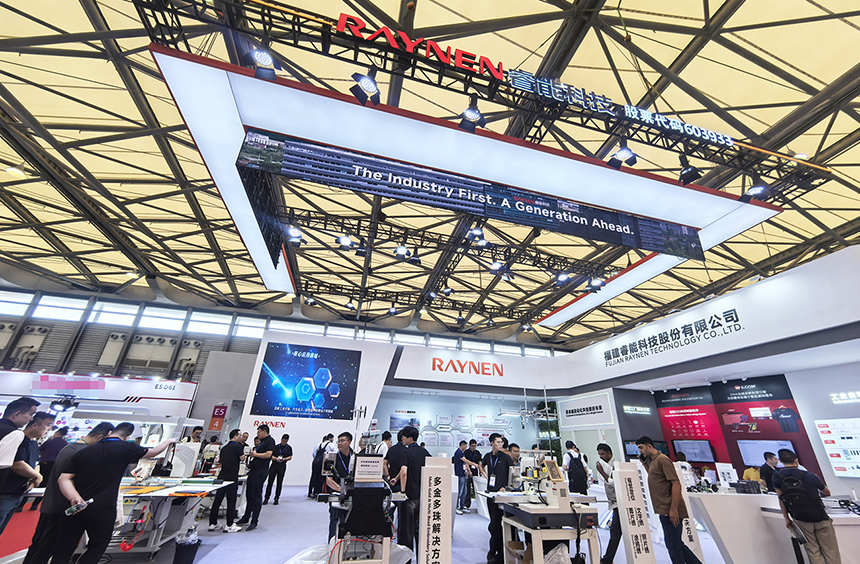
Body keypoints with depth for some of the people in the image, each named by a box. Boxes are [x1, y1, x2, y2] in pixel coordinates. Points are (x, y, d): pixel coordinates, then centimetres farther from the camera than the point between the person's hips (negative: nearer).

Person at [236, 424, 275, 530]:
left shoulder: (270, 441, -13)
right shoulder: (262, 441, 19)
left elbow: (268, 454, -24)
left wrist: (255, 454, -14)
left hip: (260, 471, -10)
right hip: (254, 470, 10)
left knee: (256, 496, -4)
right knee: (249, 495, 17)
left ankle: (254, 522, 4)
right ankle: (246, 518, 29)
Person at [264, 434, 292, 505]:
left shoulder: (289, 448, 3)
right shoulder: (276, 447, 5)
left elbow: (290, 457, 2)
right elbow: (271, 456, 3)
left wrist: (284, 459, -16)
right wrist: (276, 458, -17)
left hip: (282, 466, -1)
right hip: (274, 465, 1)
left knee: (279, 483, 3)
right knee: (270, 482, 1)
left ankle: (276, 498, 15)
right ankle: (266, 498, 13)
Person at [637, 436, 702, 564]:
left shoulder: (662, 459, -16)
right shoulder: (652, 461, 13)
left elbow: (676, 484, -21)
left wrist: (673, 509, -23)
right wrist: (644, 462, 14)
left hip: (670, 511, -9)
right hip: (664, 511, 9)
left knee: (673, 545, 1)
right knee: (676, 544, 18)